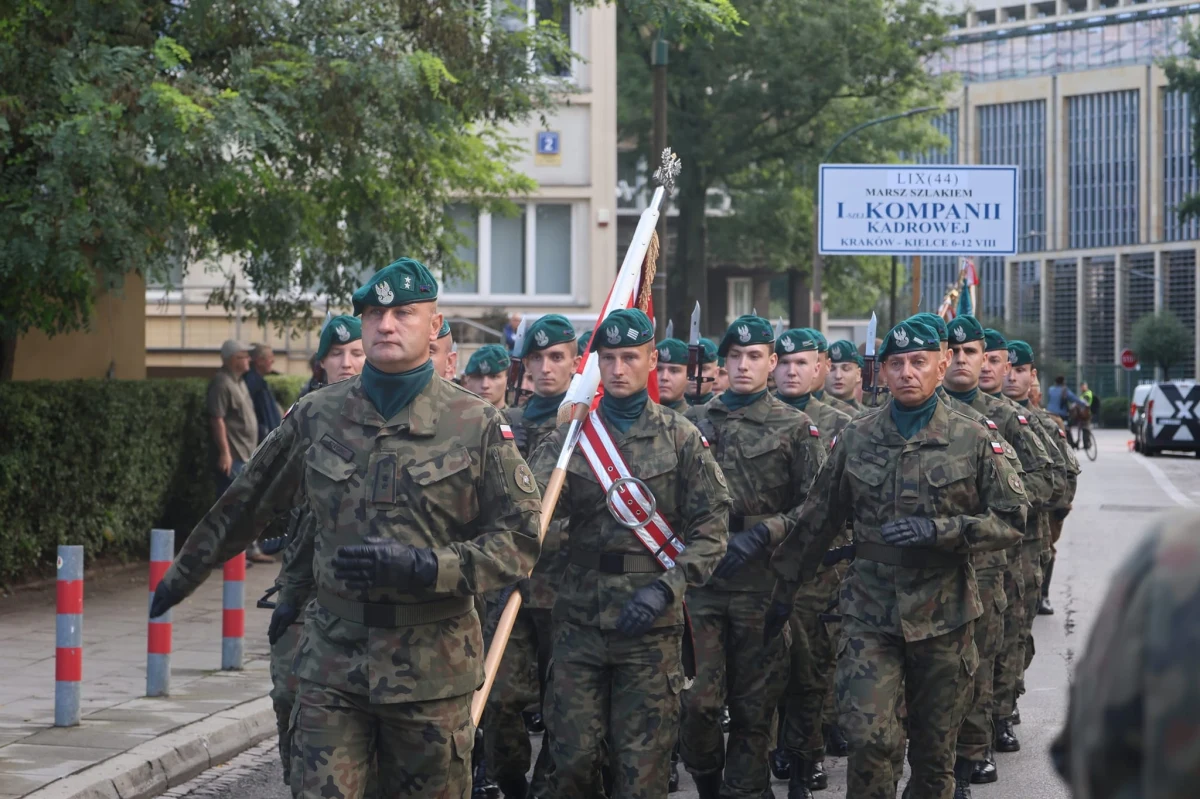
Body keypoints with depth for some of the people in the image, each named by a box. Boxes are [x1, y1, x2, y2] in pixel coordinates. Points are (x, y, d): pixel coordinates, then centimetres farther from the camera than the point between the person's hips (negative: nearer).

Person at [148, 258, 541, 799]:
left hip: (432, 669, -1)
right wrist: (183, 576, 27)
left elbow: (520, 538, -3)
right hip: (332, 663, 1)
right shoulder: (317, 416, 5)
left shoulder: (476, 425, -2)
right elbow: (245, 506, 19)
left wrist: (423, 567, -17)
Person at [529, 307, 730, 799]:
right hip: (580, 616, 1)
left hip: (651, 624, -1)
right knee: (572, 756, 3)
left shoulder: (681, 437, 2)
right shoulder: (572, 433, 5)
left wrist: (666, 587, -13)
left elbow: (712, 523, -2)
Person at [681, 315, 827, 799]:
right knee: (698, 699, -6)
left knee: (754, 704, 3)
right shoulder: (696, 423, 11)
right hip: (701, 579, 1)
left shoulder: (797, 428, 3)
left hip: (763, 582, -1)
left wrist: (761, 533, -14)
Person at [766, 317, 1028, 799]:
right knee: (868, 738, -13)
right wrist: (785, 588, 15)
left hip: (943, 617, 0)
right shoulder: (855, 440, 4)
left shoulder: (974, 441, -1)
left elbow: (1011, 521, -2)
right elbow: (816, 523, 12)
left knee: (934, 749, 9)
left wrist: (938, 530, -15)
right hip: (869, 615, 0)